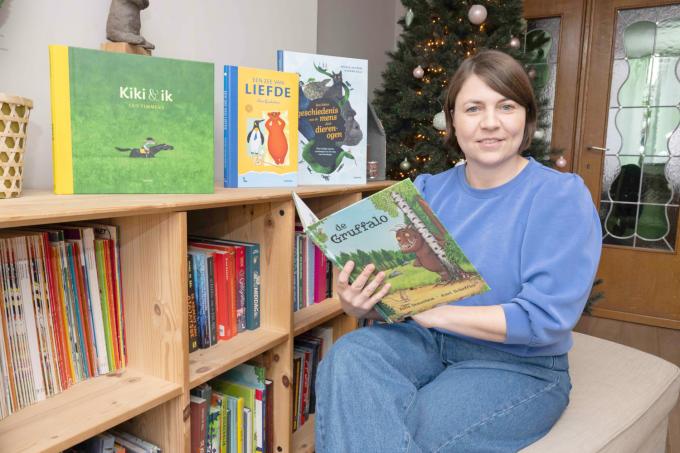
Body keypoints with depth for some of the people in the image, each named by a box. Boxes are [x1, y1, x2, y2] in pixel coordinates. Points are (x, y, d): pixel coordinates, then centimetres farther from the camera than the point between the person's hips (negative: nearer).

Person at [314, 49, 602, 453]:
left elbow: (545, 319, -19)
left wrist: (433, 311, -20)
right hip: (428, 341, 4)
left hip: (518, 364, -4)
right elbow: (394, 284, 3)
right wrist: (360, 303, -21)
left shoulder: (562, 195, -11)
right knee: (348, 357, -25)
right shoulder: (427, 190, 4)